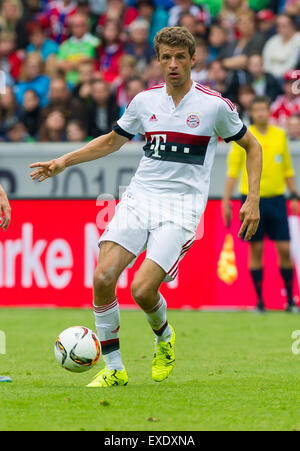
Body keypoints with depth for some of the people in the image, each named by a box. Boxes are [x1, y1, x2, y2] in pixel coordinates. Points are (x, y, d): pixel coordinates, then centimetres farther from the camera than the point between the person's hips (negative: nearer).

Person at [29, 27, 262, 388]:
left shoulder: (214, 105, -3)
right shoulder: (144, 101, 7)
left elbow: (252, 146, 9)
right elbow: (111, 141, 24)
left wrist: (253, 200, 0)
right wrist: (63, 162, 16)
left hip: (181, 207, -4)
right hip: (138, 199, 4)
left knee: (143, 289, -19)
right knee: (103, 277, -15)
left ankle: (164, 339, 17)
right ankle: (113, 369, 0)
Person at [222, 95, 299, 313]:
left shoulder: (280, 135, 8)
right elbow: (233, 171, 3)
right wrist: (226, 201, -2)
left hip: (276, 198, 2)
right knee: (256, 250, 0)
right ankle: (259, 300, 8)